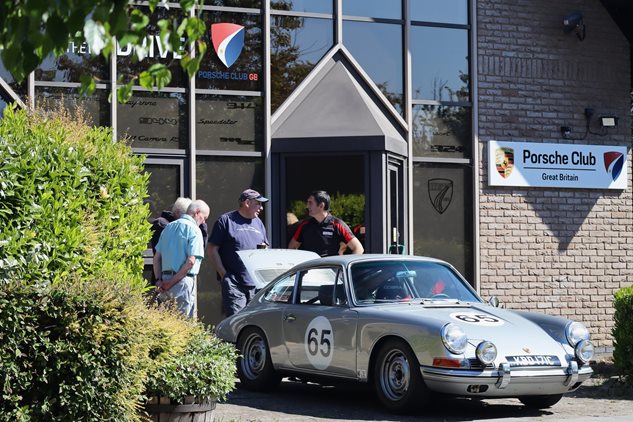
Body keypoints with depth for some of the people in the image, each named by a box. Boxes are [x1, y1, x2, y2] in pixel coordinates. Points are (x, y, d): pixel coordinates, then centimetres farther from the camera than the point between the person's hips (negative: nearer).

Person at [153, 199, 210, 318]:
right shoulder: (194, 229, -8)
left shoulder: (169, 227, 16)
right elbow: (191, 261, -17)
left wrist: (159, 280, 9)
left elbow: (157, 257, 16)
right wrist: (172, 282, -12)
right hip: (183, 281, -7)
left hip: (166, 278, 8)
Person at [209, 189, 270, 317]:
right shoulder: (226, 220, 1)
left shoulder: (258, 223, 19)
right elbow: (213, 249, -2)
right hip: (234, 284, -6)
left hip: (256, 285, 6)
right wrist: (223, 274, -9)